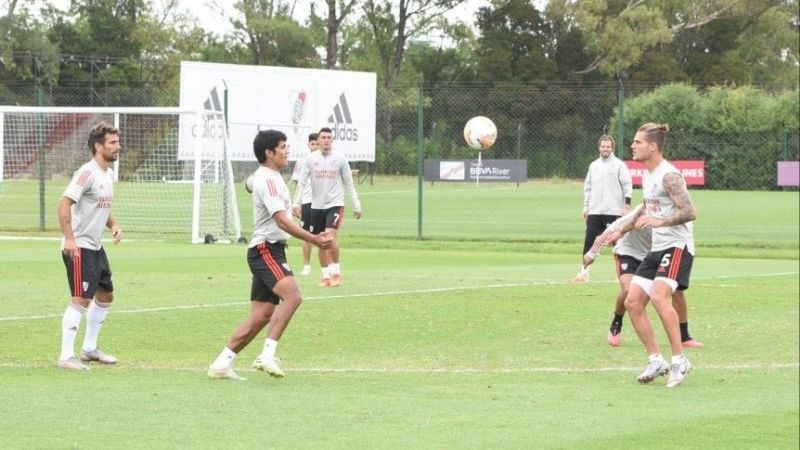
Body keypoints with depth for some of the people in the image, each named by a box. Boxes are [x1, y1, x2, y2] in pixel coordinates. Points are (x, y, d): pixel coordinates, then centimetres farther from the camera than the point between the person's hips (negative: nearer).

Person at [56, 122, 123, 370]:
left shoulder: (109, 174, 12)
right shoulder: (87, 173, -17)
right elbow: (64, 204, -23)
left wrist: (113, 224, 7)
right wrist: (69, 239, -29)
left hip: (95, 247, 10)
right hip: (78, 247, -10)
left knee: (105, 295, 18)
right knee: (81, 299, -15)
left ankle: (89, 348, 30)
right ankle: (66, 357, -12)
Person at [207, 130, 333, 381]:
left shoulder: (270, 177, 20)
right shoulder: (268, 180, -13)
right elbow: (282, 220, -23)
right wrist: (314, 240, -27)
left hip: (272, 251, 11)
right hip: (265, 250, -11)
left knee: (261, 316, 8)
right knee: (292, 295, -29)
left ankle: (222, 364, 10)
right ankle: (267, 355, -34)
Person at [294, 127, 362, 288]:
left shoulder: (340, 159, -1)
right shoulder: (310, 159, 1)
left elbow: (349, 184, 4)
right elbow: (301, 182, 0)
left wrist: (356, 206, 3)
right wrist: (296, 203, -11)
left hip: (335, 204, -3)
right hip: (316, 206, 3)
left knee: (330, 236, -20)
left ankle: (336, 272, -8)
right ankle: (325, 276, 18)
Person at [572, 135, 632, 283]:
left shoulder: (619, 165, -1)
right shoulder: (593, 166, 14)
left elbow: (627, 185, -6)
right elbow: (588, 187, 19)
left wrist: (627, 205, -13)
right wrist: (586, 207, 14)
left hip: (614, 212, -4)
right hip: (594, 212, 4)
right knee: (589, 241, 0)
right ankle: (584, 272, 5)